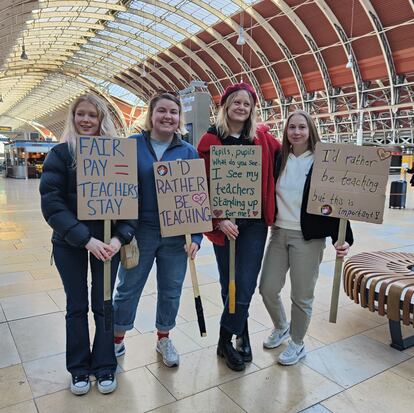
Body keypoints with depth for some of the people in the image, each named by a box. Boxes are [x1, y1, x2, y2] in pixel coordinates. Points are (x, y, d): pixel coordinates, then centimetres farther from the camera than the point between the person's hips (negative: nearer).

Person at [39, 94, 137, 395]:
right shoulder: (60, 154, -5)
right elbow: (51, 203, -12)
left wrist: (120, 237, -18)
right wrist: (86, 239, -21)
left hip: (107, 240, 0)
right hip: (69, 243, 0)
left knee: (103, 305, 9)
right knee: (77, 306, 12)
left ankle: (105, 366, 29)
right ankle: (79, 368, 31)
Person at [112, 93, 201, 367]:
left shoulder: (189, 152, 0)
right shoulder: (131, 146, -4)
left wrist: (196, 236, -6)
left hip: (176, 236, 2)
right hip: (140, 231, -1)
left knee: (171, 291, 14)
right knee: (128, 288, 12)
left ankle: (164, 338, 38)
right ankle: (117, 340, 35)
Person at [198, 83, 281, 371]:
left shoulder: (263, 138, 6)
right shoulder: (211, 140, 0)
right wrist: (218, 219, -13)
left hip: (254, 222, 1)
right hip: (224, 222, -1)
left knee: (244, 286, 0)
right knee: (229, 284, 9)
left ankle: (225, 341, 21)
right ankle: (242, 334, 31)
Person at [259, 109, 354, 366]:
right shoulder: (279, 159, 5)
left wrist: (342, 238, -20)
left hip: (308, 237, -4)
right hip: (278, 233, 4)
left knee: (301, 296, 7)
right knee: (268, 289, 10)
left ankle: (297, 344, 32)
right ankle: (281, 328, 40)